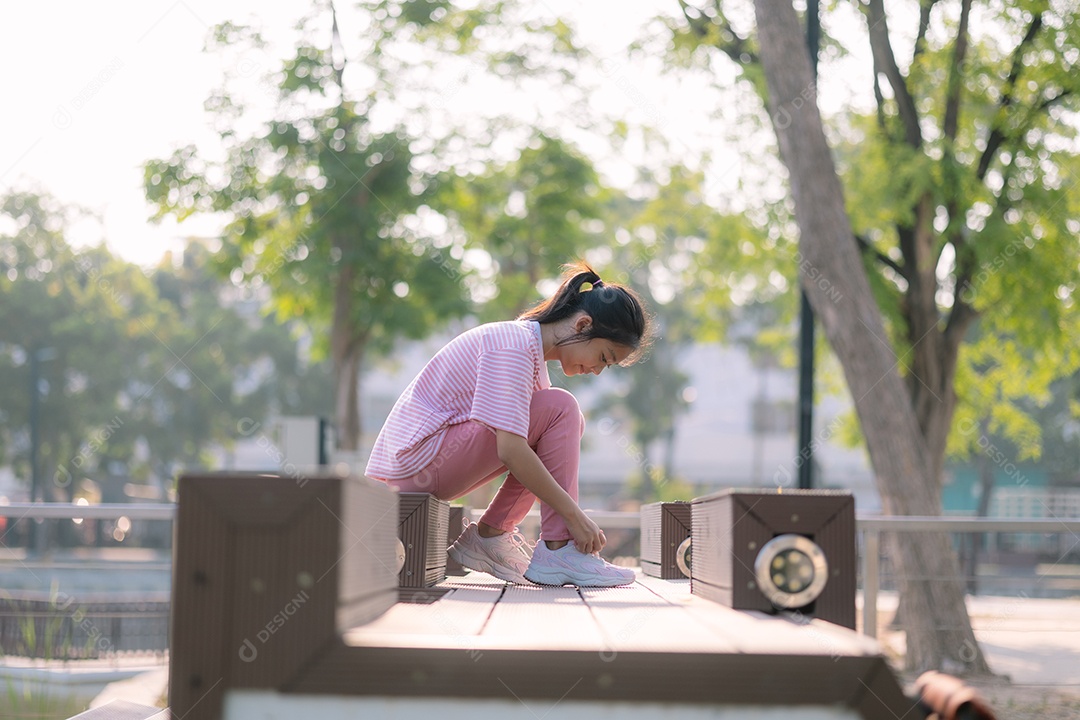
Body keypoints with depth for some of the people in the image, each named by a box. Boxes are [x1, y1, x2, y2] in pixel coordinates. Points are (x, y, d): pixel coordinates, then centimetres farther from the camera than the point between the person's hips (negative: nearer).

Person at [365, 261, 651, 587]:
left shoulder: (533, 349, 13)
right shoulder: (514, 344, -18)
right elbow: (510, 450, -26)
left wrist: (580, 518, 3)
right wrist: (574, 515, -22)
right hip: (418, 458, -10)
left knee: (569, 425, 6)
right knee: (560, 410, -17)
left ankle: (491, 534, 2)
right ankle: (558, 551, -17)